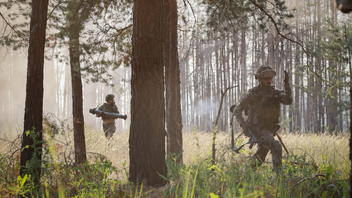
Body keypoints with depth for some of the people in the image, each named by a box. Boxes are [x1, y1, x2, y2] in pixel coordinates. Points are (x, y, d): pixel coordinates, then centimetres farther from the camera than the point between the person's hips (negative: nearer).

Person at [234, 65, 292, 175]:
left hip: (270, 130, 6)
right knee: (276, 146, -27)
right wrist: (244, 125, -16)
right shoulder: (252, 94, -10)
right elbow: (237, 110, -3)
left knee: (259, 159, 19)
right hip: (257, 129, -6)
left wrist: (287, 84, -26)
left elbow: (288, 101, -14)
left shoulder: (275, 93, 3)